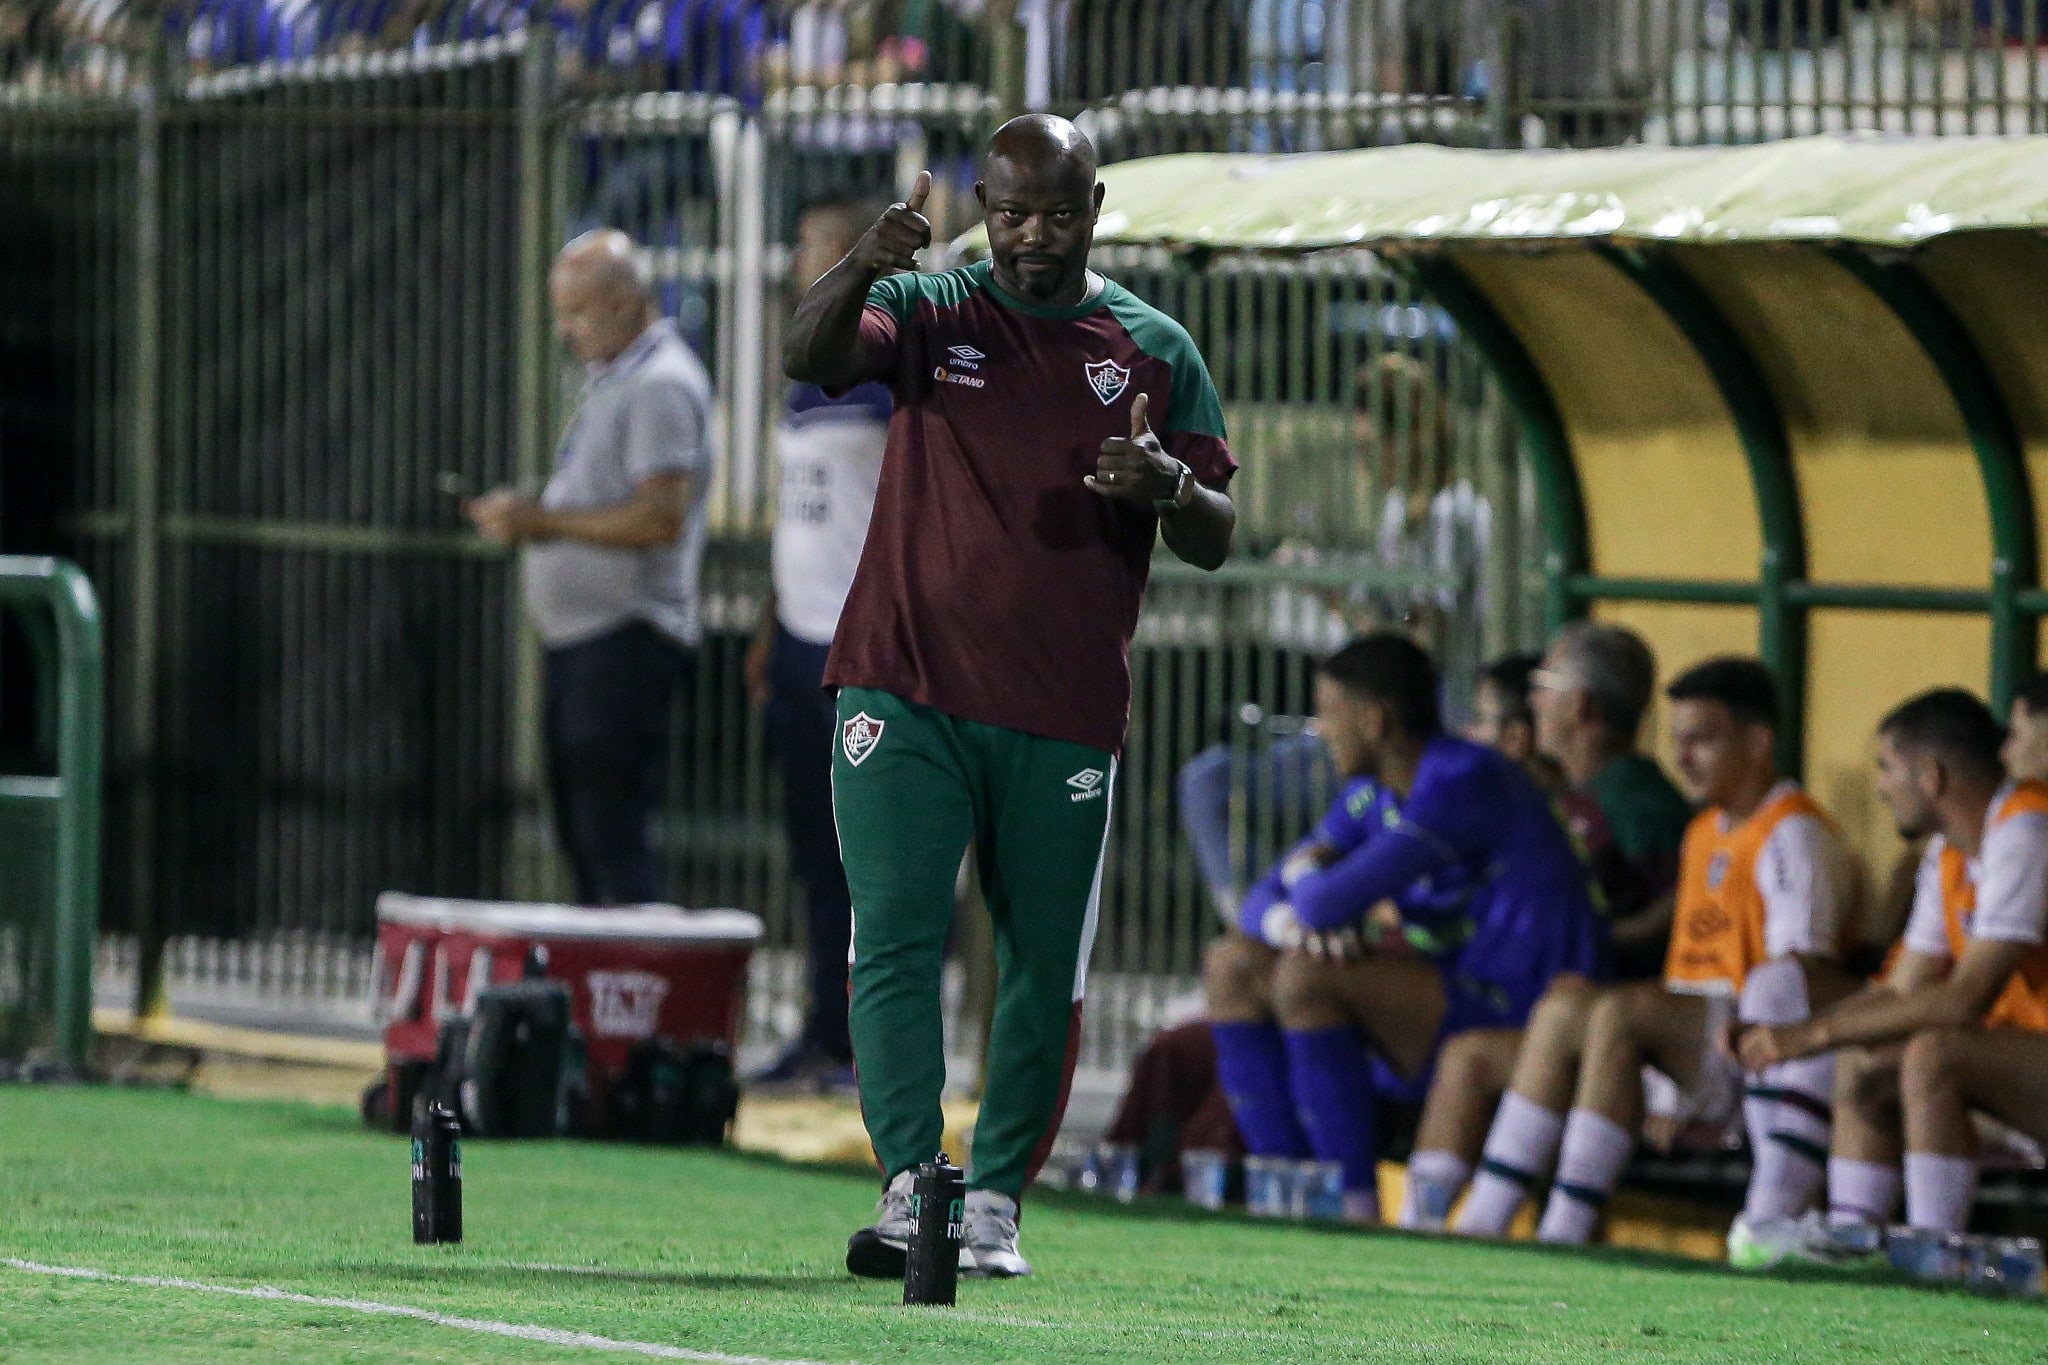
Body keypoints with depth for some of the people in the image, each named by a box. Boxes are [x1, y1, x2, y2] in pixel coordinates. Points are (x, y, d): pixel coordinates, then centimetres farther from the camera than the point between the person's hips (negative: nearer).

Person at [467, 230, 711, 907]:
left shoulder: (662, 386, -12)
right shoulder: (610, 382, 21)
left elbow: (661, 517, -22)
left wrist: (546, 519, -18)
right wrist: (525, 516, 14)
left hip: (625, 639, -11)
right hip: (577, 642, 11)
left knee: (613, 832, -13)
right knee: (579, 831, 10)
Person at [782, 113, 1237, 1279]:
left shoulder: (1157, 350, 9)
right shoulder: (929, 311, 5)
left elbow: (1216, 541, 7)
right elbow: (810, 356, -15)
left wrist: (1167, 486, -17)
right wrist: (862, 269, -36)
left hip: (1067, 717, 2)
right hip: (907, 693, -2)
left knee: (1045, 970, 3)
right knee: (896, 937, -12)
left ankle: (996, 1202, 10)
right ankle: (910, 1185, -17)